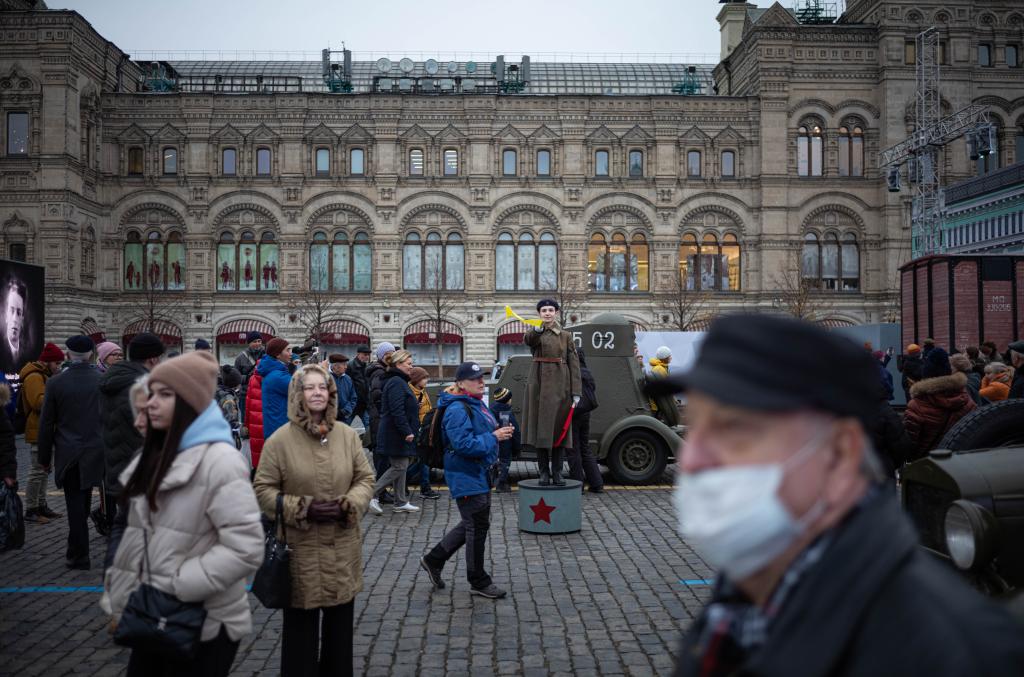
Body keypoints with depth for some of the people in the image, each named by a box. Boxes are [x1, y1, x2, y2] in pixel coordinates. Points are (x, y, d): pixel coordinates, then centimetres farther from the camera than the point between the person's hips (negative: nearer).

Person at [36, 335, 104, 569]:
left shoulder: (55, 383, -7)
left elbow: (47, 424, -2)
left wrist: (45, 457, 8)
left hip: (68, 453, -1)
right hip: (95, 451, 2)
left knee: (75, 504, 4)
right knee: (83, 502, 16)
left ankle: (79, 556, 8)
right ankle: (77, 549, 25)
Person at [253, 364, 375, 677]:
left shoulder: (348, 435, 1)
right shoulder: (280, 439, -9)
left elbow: (365, 478, 7)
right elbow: (264, 489, -5)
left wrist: (349, 504, -12)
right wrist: (303, 509, -16)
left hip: (343, 547, 3)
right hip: (301, 549, -3)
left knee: (340, 624, 16)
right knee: (301, 626, 8)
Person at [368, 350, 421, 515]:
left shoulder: (399, 381, 16)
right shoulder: (396, 383, -18)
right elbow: (397, 410, -25)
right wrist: (407, 431, -24)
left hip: (398, 434, 11)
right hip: (396, 434, -11)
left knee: (400, 466, 13)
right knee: (399, 467, -7)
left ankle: (401, 502, 18)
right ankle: (372, 495, -2)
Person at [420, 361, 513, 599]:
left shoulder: (477, 404, 13)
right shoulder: (457, 410, -20)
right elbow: (463, 444, -28)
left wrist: (500, 432, 6)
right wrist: (494, 437, -25)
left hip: (479, 474, 10)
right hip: (466, 478, -10)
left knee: (472, 524, 17)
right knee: (477, 526, 0)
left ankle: (433, 560, 30)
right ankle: (478, 582, 15)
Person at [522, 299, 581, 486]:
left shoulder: (565, 336, 8)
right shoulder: (534, 334, 6)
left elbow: (574, 364, 3)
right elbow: (528, 340, -20)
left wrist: (576, 391, -6)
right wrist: (538, 328, -43)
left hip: (560, 386, 0)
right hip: (539, 384, 0)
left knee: (558, 428, 2)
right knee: (540, 427, -1)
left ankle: (557, 472, 9)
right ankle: (544, 472, 6)